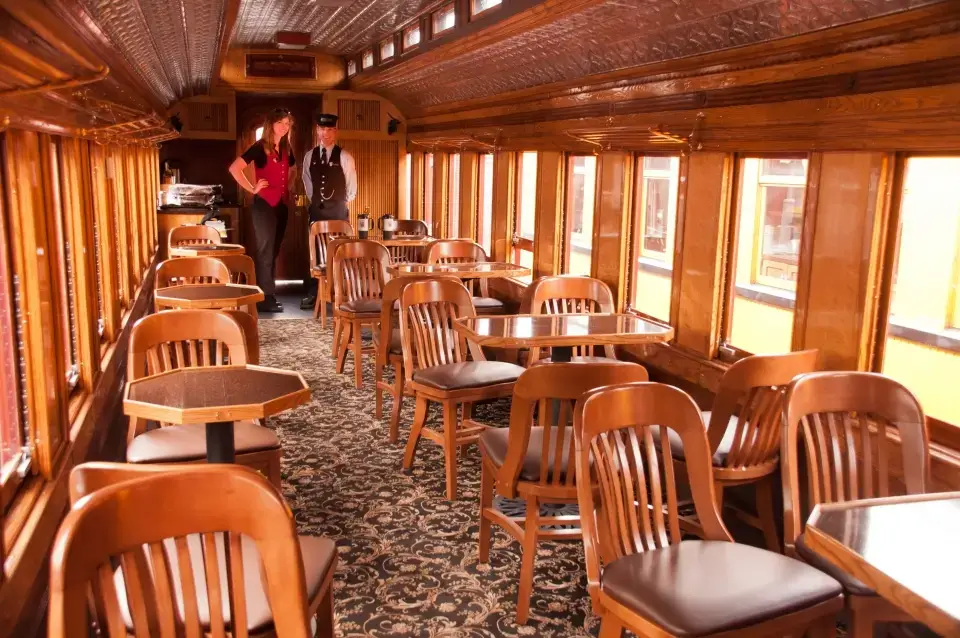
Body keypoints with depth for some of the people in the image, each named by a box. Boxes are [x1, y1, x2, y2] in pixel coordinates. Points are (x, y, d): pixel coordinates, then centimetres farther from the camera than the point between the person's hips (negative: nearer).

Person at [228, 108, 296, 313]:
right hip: (264, 205, -7)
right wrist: (252, 188, -15)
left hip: (281, 204, 7)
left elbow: (293, 170, 29)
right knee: (265, 251, -4)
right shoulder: (260, 147, -10)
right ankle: (265, 299, 0)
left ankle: (270, 295, 20)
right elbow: (234, 168, -18)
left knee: (274, 251, 12)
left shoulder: (286, 149, 9)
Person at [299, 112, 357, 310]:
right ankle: (312, 294, 6)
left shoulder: (344, 157, -6)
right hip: (317, 209, 3)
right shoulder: (309, 156, 5)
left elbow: (352, 186, 4)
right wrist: (315, 200, 16)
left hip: (338, 210, -3)